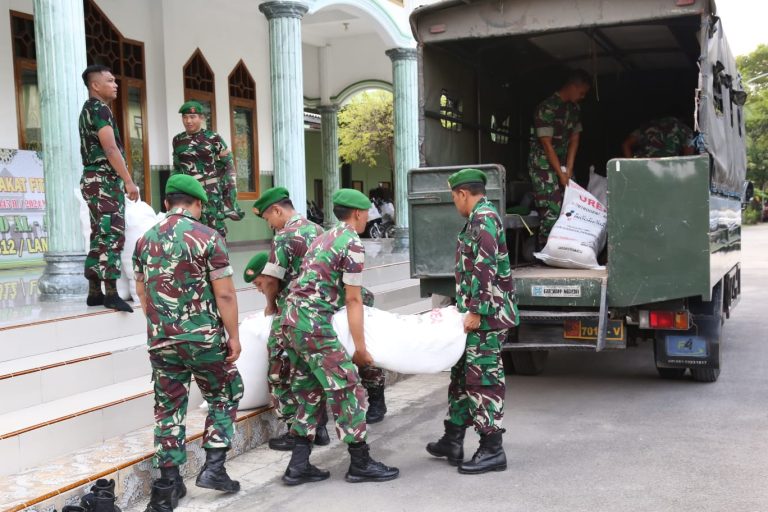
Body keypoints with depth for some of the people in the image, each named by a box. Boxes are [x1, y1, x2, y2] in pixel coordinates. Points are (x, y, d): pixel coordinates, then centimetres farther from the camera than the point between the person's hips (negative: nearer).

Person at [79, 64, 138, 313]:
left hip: (96, 179, 10)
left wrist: (122, 180, 19)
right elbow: (110, 148, -20)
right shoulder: (99, 109, -11)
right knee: (112, 234, -13)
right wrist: (128, 181, -22)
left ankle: (95, 292, 12)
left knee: (101, 235, 10)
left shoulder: (88, 109, 20)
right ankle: (111, 293, -15)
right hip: (104, 180, -10)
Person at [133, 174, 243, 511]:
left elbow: (142, 294, 14)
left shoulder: (145, 241, 7)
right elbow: (224, 295, -12)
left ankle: (169, 484, 14)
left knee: (169, 408, 12)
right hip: (205, 338, -4)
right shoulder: (208, 238, -10)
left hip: (161, 341, 4)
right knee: (224, 396, 16)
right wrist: (234, 336, -4)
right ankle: (213, 467, 10)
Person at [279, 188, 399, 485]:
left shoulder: (324, 238, 20)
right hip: (313, 322, -9)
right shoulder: (353, 244, -7)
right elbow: (353, 299, -9)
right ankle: (361, 464, 7)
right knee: (346, 388, -2)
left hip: (293, 318, 9)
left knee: (308, 390, 14)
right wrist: (360, 347, -5)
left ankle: (299, 466, 15)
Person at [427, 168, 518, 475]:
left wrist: (476, 311, -22)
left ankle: (492, 450, 2)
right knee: (462, 374, 15)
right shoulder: (480, 218, 18)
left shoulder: (483, 219, -15)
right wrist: (467, 308, 26)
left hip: (485, 316, -11)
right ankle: (453, 441, 25)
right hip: (478, 314, 11)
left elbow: (485, 269, -23)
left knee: (483, 379, -5)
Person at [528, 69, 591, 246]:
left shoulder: (575, 108, 9)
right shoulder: (547, 108, -16)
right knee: (552, 215, -13)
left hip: (563, 164, 7)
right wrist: (561, 174, -16)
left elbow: (574, 140, 7)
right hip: (544, 165, -7)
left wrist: (569, 171, -2)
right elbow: (547, 144, -17)